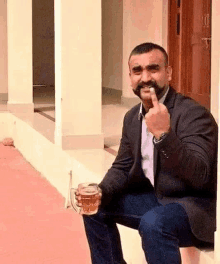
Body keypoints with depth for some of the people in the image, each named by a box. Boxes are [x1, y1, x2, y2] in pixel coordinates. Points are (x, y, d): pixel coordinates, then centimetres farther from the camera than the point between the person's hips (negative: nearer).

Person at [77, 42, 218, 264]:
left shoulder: (194, 114, -21)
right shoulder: (132, 117, 4)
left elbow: (199, 176, -31)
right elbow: (122, 167, 11)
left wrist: (164, 134, -43)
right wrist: (101, 193, -9)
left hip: (198, 205, -8)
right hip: (157, 197, 8)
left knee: (153, 223, -35)